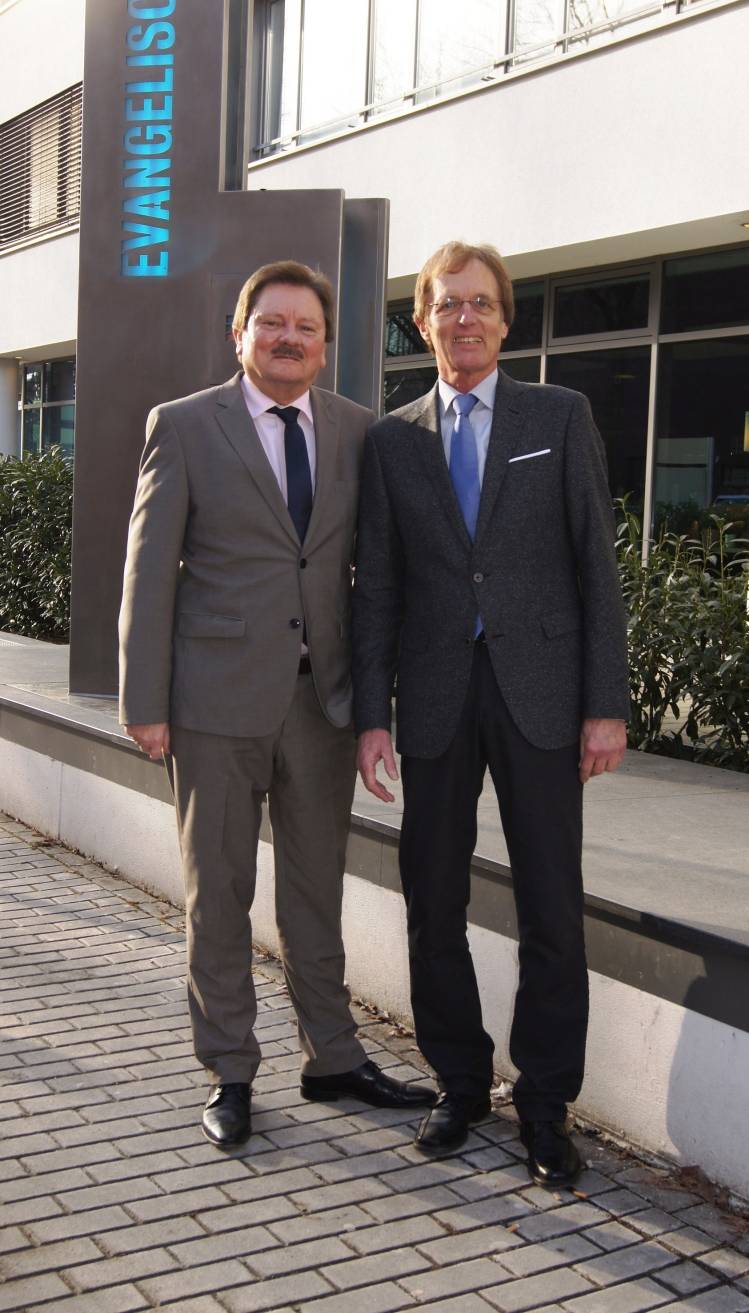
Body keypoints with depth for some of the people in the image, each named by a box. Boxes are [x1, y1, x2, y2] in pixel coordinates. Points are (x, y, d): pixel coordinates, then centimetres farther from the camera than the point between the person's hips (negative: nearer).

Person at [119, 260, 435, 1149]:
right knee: (217, 893, 8)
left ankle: (331, 1060, 29)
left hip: (323, 699, 3)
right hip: (219, 701, -3)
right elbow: (149, 570, -4)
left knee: (317, 892, 14)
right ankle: (229, 1074, 23)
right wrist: (145, 702, -7)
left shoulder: (357, 431, 7)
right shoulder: (184, 426, -2)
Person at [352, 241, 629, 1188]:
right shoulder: (392, 440, 10)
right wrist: (371, 714, 1)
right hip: (435, 699, 2)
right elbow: (377, 588, 8)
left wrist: (607, 703, -6)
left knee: (551, 909, 2)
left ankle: (545, 1105, 17)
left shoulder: (560, 417, 5)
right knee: (432, 906, 8)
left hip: (538, 692, -2)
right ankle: (460, 1083, 27)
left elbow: (595, 565, 1)